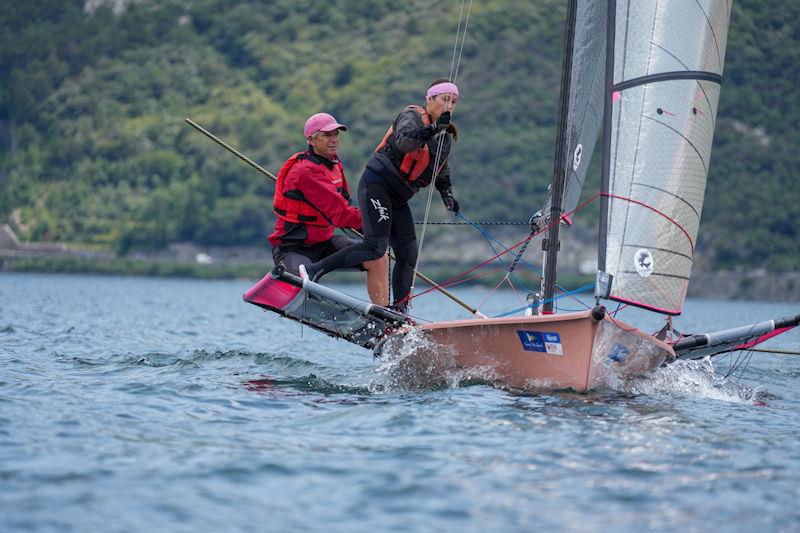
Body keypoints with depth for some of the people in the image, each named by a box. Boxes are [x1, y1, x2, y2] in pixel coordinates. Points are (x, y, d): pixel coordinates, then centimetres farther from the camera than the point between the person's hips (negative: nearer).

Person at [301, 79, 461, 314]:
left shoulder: (446, 135, 16)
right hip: (377, 184, -9)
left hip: (398, 198, 9)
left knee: (408, 252, 0)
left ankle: (398, 312, 5)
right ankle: (313, 270, -17)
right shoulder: (412, 116, -8)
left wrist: (446, 193, 10)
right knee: (376, 246, -20)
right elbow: (404, 141, -30)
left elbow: (442, 171, 28)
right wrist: (431, 129, -44)